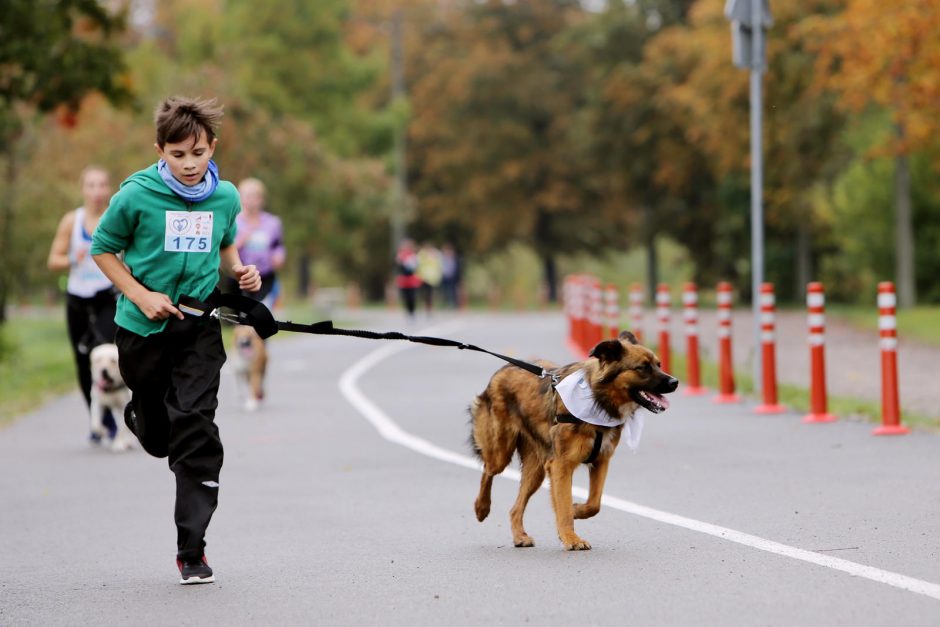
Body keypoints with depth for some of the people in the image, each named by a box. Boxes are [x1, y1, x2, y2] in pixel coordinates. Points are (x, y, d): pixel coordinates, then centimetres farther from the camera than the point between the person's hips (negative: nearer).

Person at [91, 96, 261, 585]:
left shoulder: (225, 197, 0)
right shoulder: (136, 196, -11)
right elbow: (103, 250, 0)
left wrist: (239, 272, -2)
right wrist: (142, 296, -12)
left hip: (199, 328, 1)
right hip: (143, 328, -1)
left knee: (195, 428, -13)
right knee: (158, 438, 12)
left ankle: (192, 550, -9)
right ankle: (140, 415, 54)